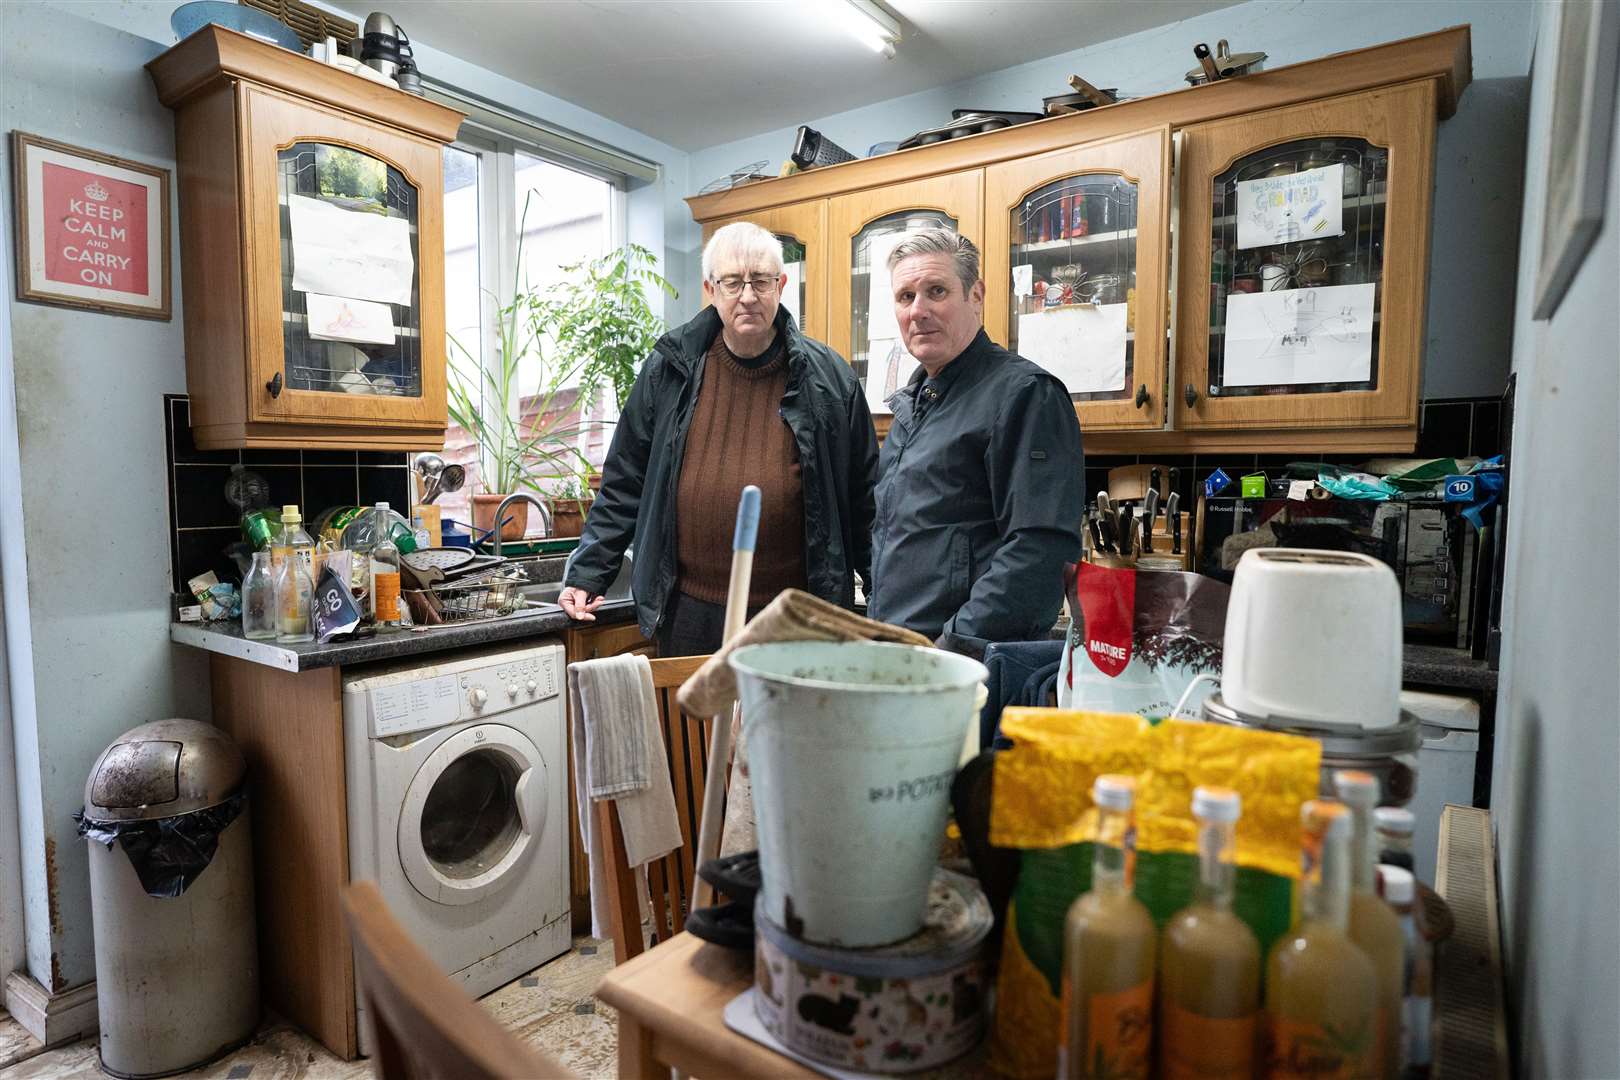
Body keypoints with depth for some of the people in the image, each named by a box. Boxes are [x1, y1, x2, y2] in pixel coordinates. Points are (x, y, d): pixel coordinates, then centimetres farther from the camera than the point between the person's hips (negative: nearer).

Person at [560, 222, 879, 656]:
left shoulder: (827, 378, 0)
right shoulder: (668, 370, 2)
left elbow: (863, 502, 5)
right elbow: (624, 486, 7)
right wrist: (587, 575, 3)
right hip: (689, 614, 1)